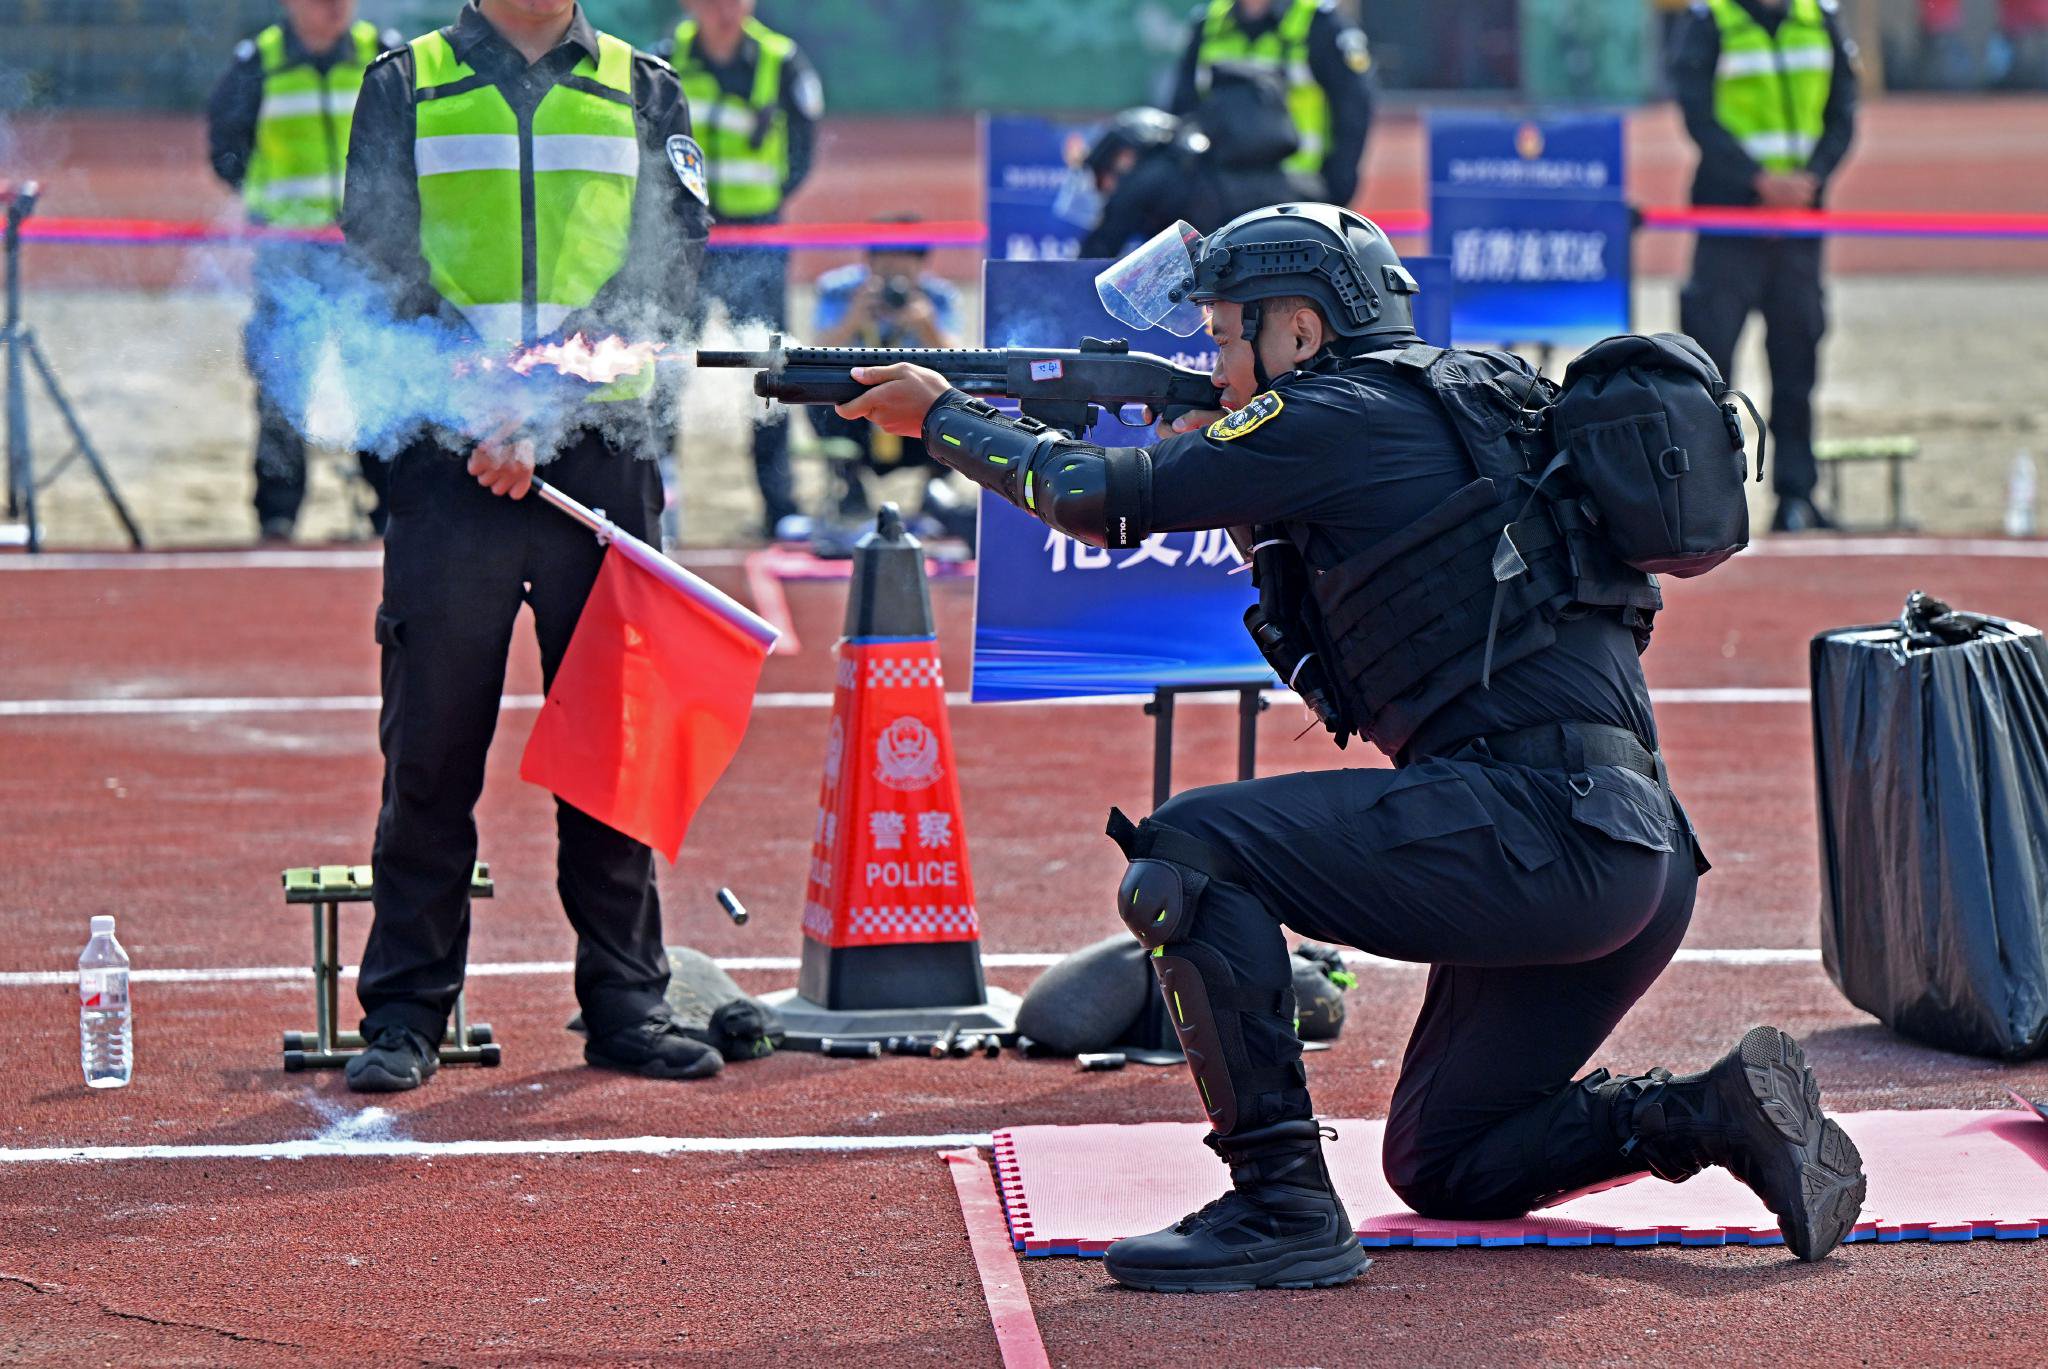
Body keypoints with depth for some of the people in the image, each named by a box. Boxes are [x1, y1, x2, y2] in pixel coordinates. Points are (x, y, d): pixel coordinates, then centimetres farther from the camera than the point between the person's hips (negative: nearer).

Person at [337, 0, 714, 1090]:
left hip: (602, 456, 2)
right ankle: (405, 1017, 4)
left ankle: (626, 1006, 11)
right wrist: (482, 409, -14)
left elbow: (674, 260, 2)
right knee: (431, 746, -1)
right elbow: (382, 264, 0)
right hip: (448, 463, -1)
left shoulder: (643, 91, 13)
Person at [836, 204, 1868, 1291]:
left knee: (1185, 853, -12)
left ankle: (1284, 1206, -13)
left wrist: (940, 413, 14)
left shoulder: (1344, 417, -4)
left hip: (1542, 825, -10)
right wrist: (1207, 451, 23)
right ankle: (1715, 1112, 5)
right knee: (1440, 1169, 19)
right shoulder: (1456, 406, 23)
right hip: (1636, 858, 10)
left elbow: (1098, 499, -2)